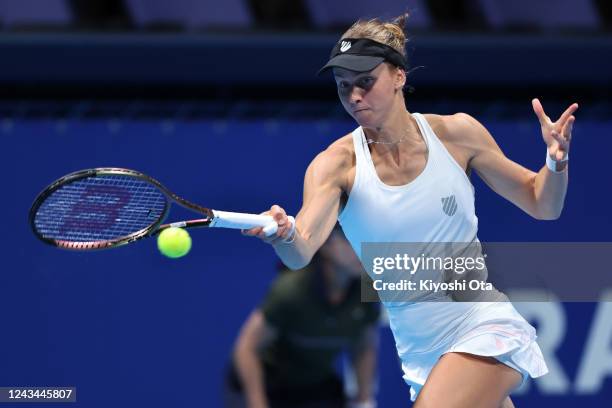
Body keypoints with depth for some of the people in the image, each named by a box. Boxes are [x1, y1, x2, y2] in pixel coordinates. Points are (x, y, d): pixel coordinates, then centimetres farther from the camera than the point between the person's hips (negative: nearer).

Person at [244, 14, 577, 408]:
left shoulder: (456, 133, -5)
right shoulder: (337, 164, -7)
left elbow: (541, 205, 7)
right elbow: (302, 252, -24)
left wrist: (556, 162, -14)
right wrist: (284, 235, -46)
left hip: (485, 330, -3)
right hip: (422, 356, 3)